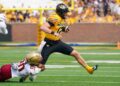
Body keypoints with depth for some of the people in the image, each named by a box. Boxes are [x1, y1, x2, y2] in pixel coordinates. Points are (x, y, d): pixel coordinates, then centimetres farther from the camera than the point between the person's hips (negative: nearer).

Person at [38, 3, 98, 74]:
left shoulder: (64, 19, 3)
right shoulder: (55, 18, -24)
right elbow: (42, 27, -34)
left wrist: (65, 29, -1)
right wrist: (53, 33, -42)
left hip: (58, 42, 8)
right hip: (49, 44, -8)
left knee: (75, 53, 3)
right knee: (41, 66, -6)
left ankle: (88, 68, 13)